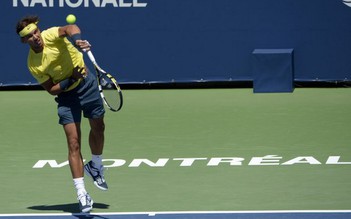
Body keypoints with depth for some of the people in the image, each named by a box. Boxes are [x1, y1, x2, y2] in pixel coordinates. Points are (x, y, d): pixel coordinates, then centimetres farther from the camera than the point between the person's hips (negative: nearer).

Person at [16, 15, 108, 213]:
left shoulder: (50, 36, -18)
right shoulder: (33, 65, -14)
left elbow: (70, 28, -40)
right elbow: (52, 89, -9)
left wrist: (76, 40, -62)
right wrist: (70, 80, -26)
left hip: (87, 83, 1)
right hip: (66, 94, -1)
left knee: (98, 128, 15)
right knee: (74, 143, -9)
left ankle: (96, 167, 44)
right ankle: (82, 194, -8)